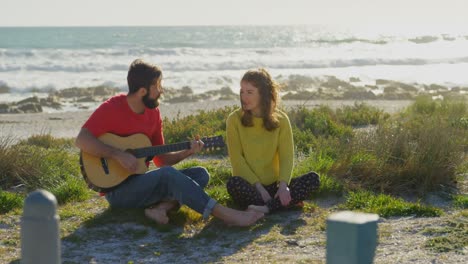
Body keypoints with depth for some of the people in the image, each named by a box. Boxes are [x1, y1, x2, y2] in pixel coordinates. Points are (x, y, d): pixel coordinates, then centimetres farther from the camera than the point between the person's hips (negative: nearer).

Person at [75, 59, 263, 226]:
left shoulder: (153, 113, 10)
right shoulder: (112, 108, -10)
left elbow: (161, 159, 14)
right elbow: (81, 140, -22)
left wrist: (186, 152, -4)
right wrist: (118, 155, -29)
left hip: (141, 183, 8)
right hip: (117, 189, -8)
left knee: (201, 174, -2)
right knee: (168, 174, -32)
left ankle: (160, 207, -27)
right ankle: (227, 215, -35)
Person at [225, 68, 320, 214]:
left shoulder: (280, 119, 1)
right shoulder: (235, 119, -4)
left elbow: (286, 157, -4)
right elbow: (237, 159, -8)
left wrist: (283, 185, -23)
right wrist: (258, 186, -19)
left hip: (273, 185, 2)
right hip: (249, 186, -2)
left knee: (313, 179, -20)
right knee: (233, 183, -36)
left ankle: (267, 208, -36)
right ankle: (288, 202, -27)